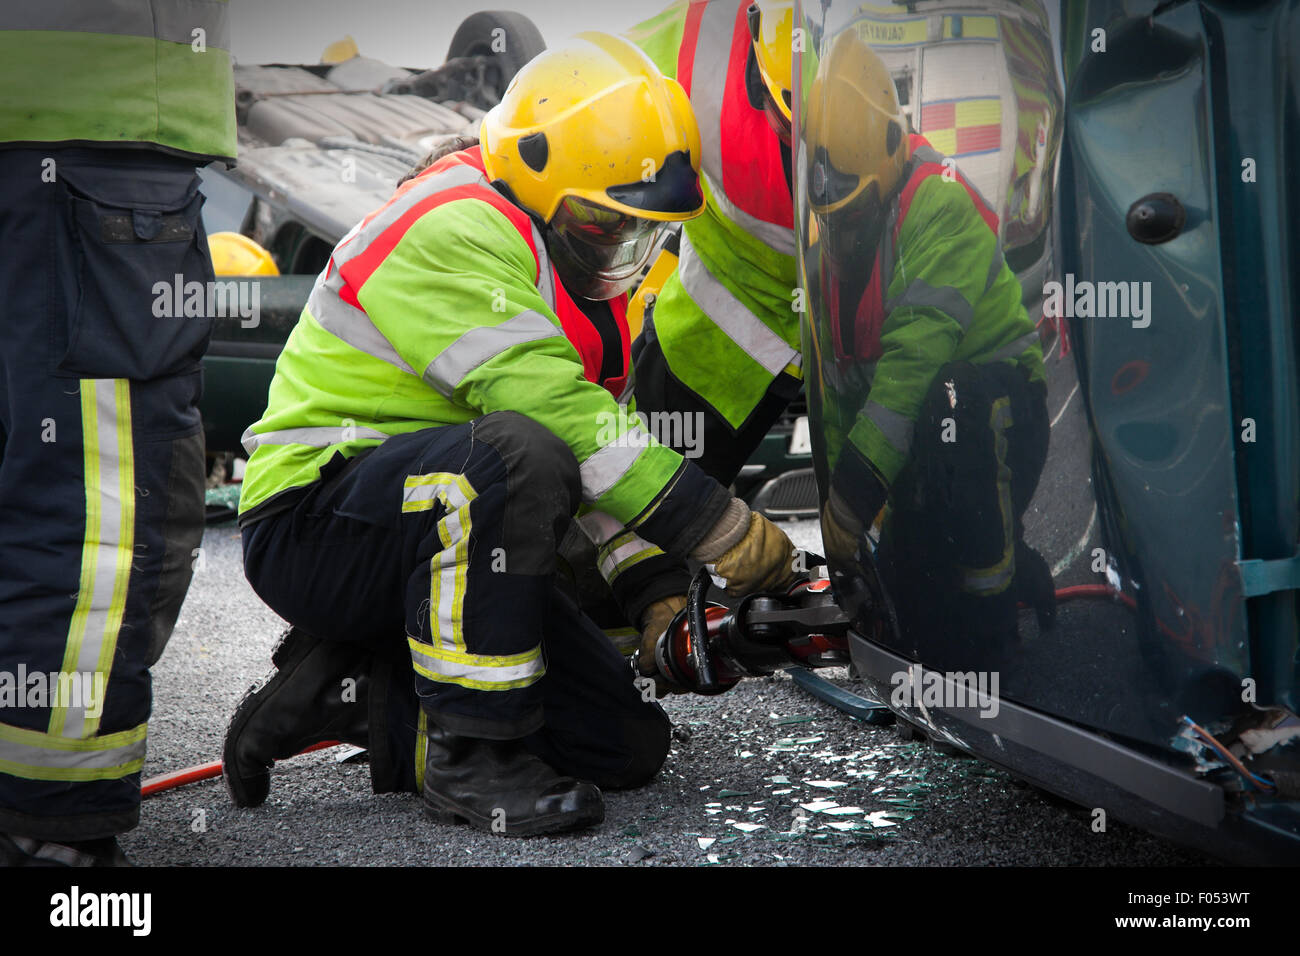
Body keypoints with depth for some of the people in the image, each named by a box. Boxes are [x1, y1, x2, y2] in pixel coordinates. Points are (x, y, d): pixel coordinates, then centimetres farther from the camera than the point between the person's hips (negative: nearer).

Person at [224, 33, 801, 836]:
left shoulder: (568, 266, 13)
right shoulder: (455, 231, -18)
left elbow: (595, 439, 18)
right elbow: (550, 409, -28)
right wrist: (721, 529, -27)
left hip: (450, 536, 9)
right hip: (315, 523, -9)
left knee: (629, 745, -1)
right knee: (516, 454, -38)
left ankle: (350, 692, 5)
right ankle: (469, 754, -26)